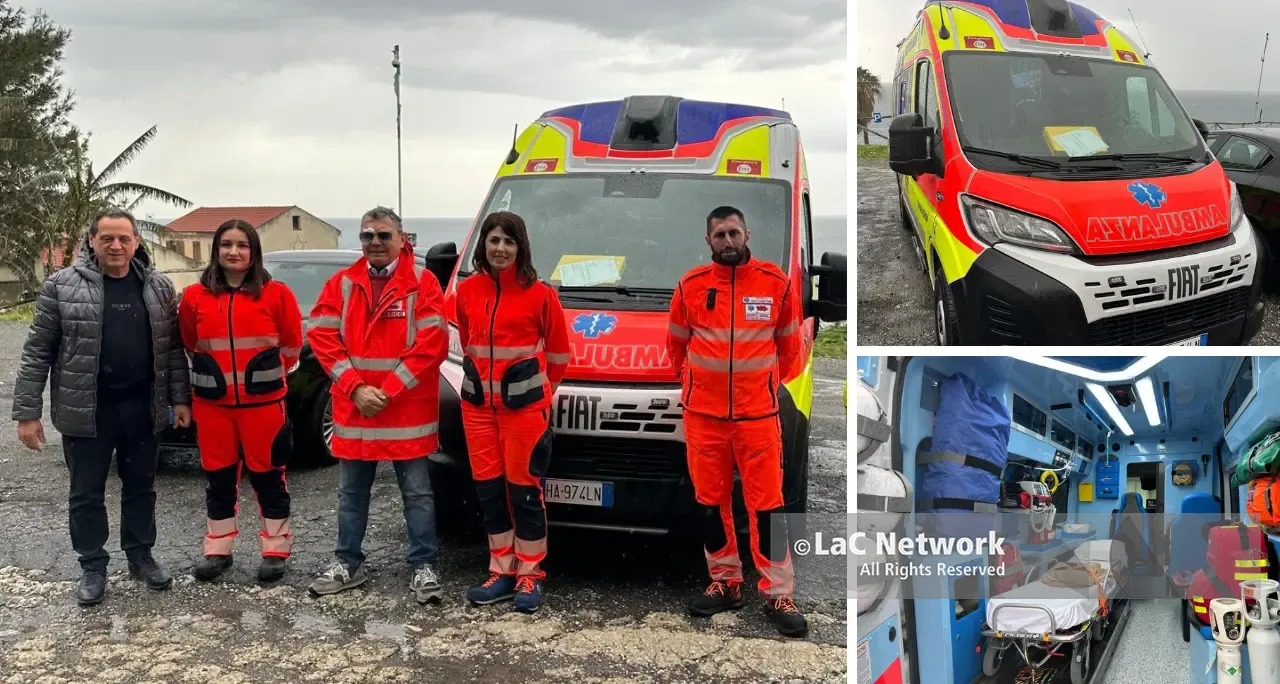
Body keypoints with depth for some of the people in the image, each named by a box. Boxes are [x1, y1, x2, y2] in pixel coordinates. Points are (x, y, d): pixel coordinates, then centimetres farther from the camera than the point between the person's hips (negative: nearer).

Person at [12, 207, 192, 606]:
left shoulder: (159, 288, 3)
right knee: (86, 494, 8)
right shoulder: (62, 285, -5)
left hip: (142, 407, 2)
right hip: (86, 410, -2)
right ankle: (93, 567, 22)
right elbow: (38, 351, -4)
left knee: (140, 487, 14)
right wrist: (27, 412, -7)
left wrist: (179, 398, 3)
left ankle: (140, 555, 30)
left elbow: (172, 348, 8)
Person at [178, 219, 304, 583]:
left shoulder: (276, 294, -4)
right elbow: (191, 343, 16)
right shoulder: (195, 297, 2)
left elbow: (291, 344, 5)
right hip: (212, 402, 2)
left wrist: (266, 375, 8)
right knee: (219, 476, 11)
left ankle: (275, 550, 14)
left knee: (267, 475, 5)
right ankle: (218, 549, 22)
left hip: (263, 401, -2)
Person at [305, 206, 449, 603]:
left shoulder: (422, 283, -4)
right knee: (351, 492, 13)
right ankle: (348, 563, 25)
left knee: (416, 492, 3)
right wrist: (356, 388, -11)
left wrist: (388, 391, -14)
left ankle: (423, 567, 11)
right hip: (353, 407, 3)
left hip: (408, 410, -3)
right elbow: (323, 337, 0)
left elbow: (431, 345, -11)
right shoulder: (342, 284, 6)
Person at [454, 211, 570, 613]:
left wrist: (537, 388, 7)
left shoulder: (539, 294, -7)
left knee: (524, 487, -1)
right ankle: (502, 573, 18)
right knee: (488, 487, 8)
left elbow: (558, 352, 2)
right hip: (477, 402, 5)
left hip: (524, 403, -5)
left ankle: (529, 577, 8)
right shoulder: (467, 291, 5)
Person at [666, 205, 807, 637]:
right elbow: (677, 343, 14)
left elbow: (789, 344, 10)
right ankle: (725, 583, 23)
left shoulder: (775, 283, 0)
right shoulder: (691, 285, 1)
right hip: (703, 413, 2)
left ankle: (778, 594, 4)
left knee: (766, 503, -2)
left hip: (758, 414, -2)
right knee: (711, 501, 9)